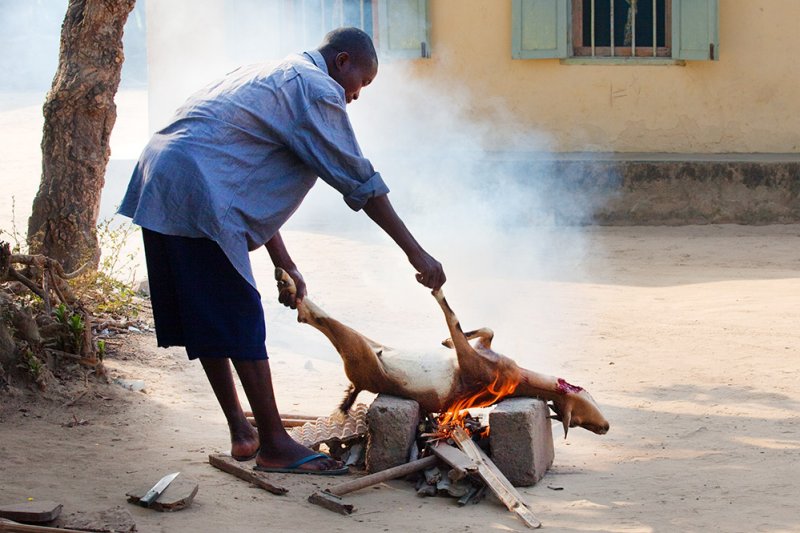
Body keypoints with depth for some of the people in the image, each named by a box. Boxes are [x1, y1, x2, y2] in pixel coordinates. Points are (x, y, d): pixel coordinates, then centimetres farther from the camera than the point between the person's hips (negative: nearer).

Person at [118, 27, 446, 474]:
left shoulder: (269, 78, 28)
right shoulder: (316, 89, -2)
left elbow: (257, 187, 29)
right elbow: (360, 181, -6)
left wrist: (285, 267, 27)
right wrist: (416, 253, -3)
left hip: (155, 187, 10)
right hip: (196, 194, -10)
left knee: (206, 322, 15)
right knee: (242, 322, -5)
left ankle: (241, 431, 24)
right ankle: (273, 444, -1)